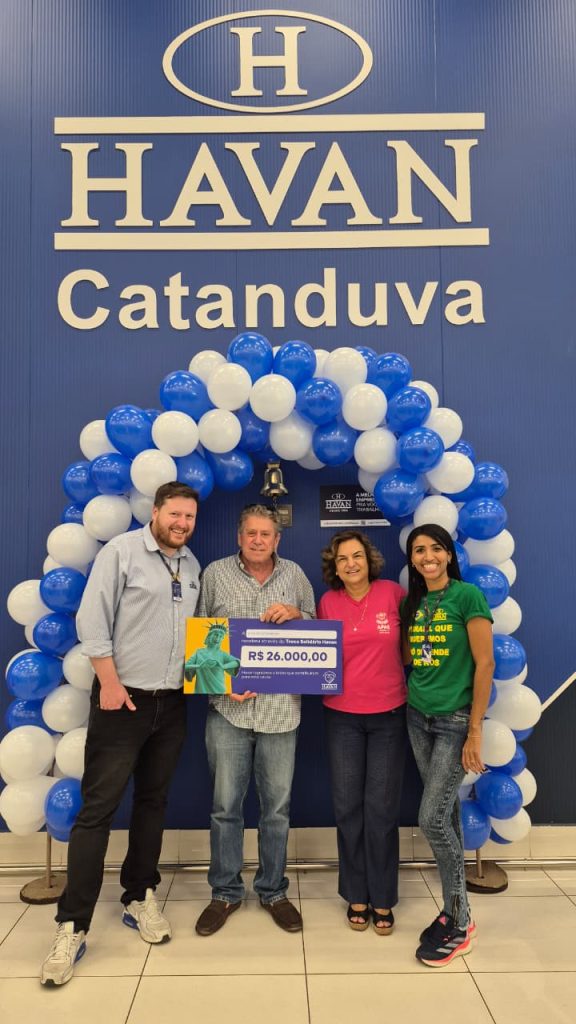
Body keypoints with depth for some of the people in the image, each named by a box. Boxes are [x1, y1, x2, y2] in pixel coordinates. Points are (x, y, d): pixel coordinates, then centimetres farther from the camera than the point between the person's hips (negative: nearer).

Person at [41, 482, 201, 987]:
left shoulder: (192, 565, 10)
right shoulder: (121, 551, -8)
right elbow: (92, 620, -12)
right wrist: (109, 682, -16)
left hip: (172, 703, 6)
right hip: (123, 698, -6)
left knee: (153, 803, 15)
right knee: (98, 808, -1)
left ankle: (139, 898, 31)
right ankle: (73, 926, 8)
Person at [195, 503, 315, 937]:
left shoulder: (294, 575, 6)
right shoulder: (216, 574, 2)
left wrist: (296, 614, -9)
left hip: (280, 708, 1)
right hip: (228, 708, -1)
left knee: (277, 807, 11)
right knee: (226, 806, 9)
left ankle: (273, 890, 30)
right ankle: (225, 892, 27)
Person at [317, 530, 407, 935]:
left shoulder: (393, 594, -7)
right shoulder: (328, 603, -1)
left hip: (389, 715, -1)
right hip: (343, 717, 2)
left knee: (382, 808, 6)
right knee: (348, 807, 9)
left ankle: (382, 899, 23)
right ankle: (356, 896, 26)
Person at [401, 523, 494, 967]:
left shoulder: (468, 596, -11)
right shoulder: (411, 602, 7)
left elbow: (484, 665, -13)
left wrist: (475, 731, -14)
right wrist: (413, 697, -1)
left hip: (455, 720, -5)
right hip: (418, 718, 5)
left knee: (433, 819, -5)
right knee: (447, 812, 13)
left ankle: (460, 923, 14)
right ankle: (455, 909, 27)